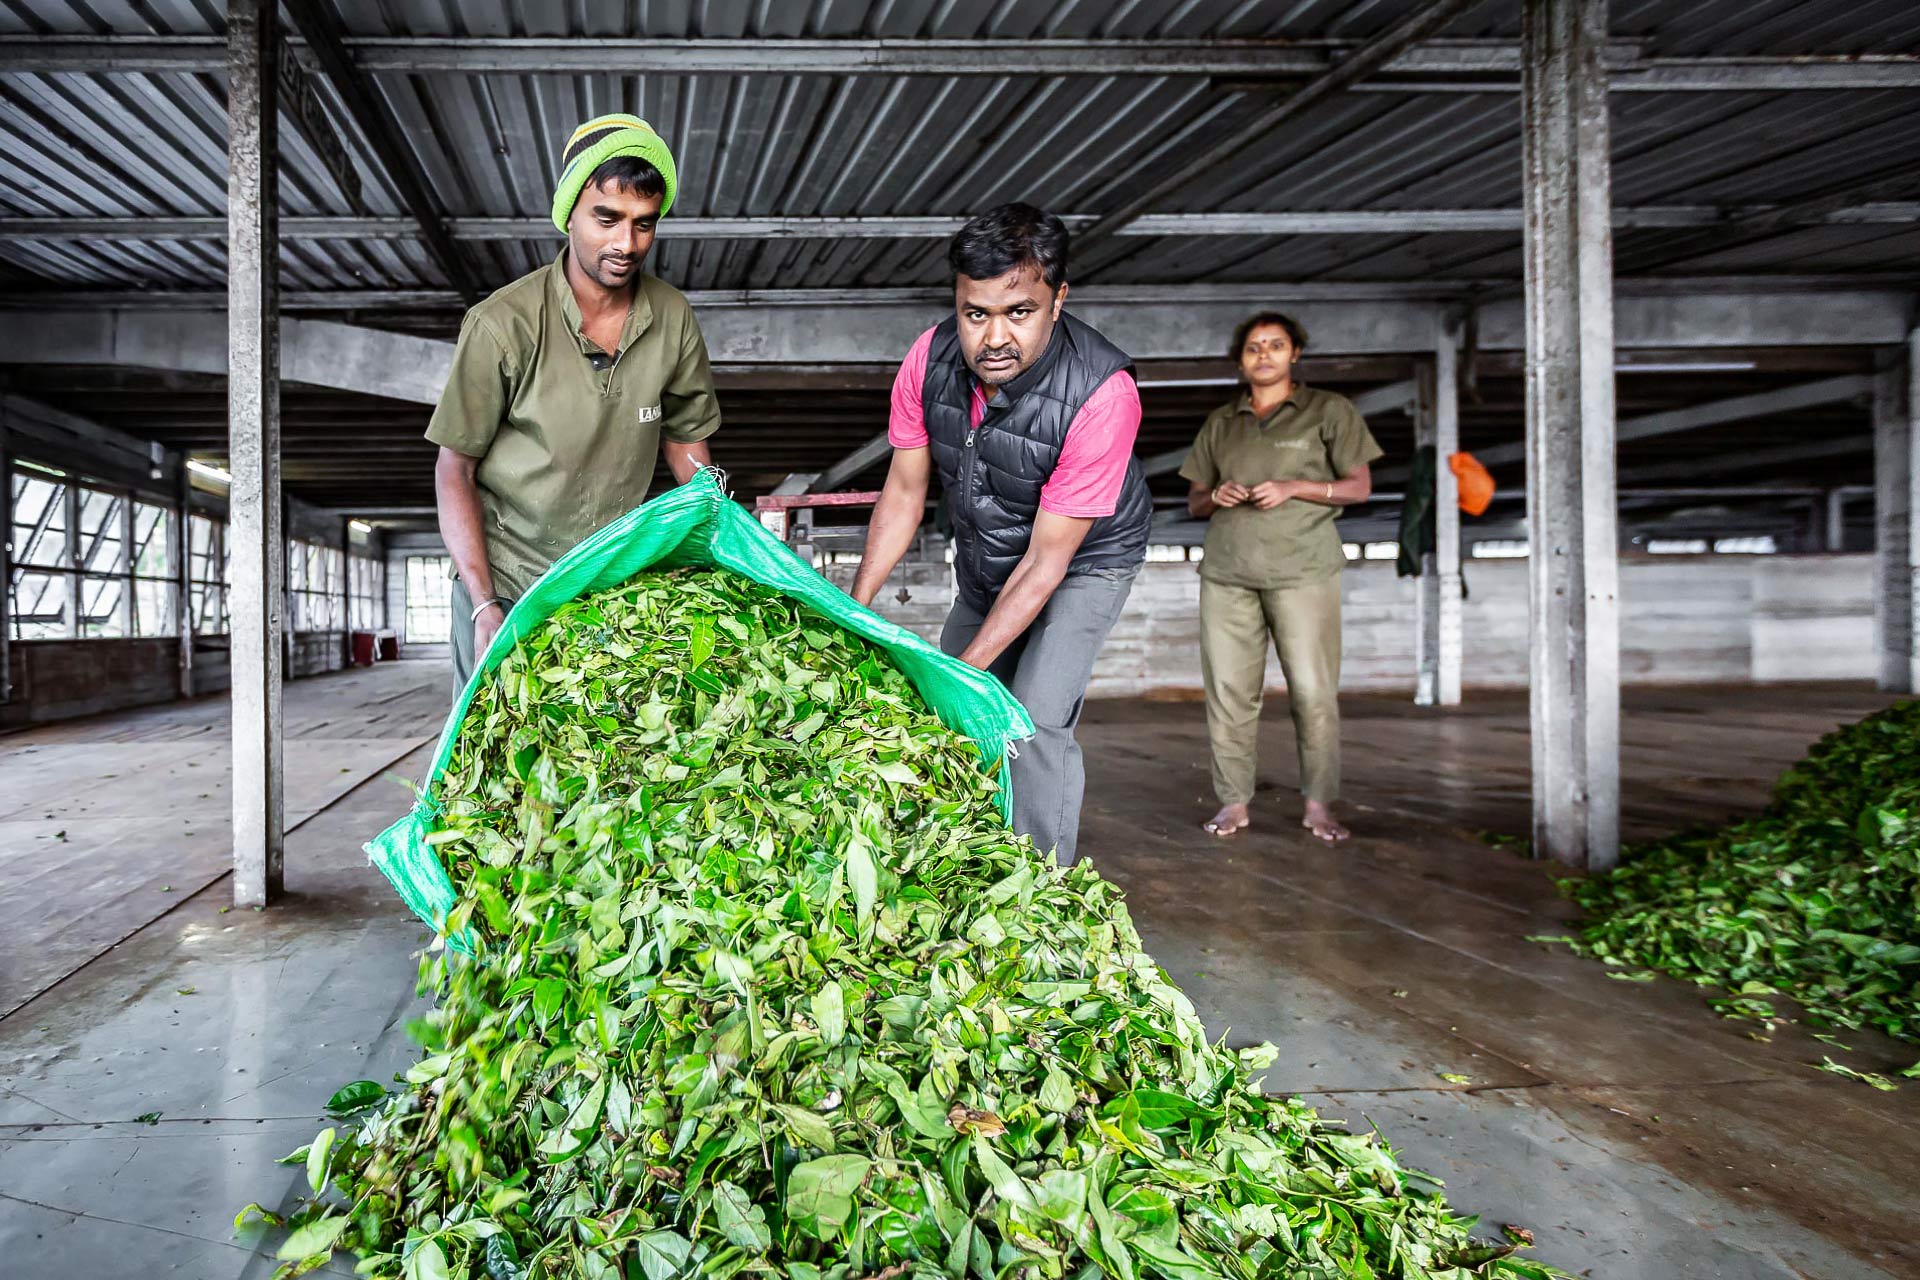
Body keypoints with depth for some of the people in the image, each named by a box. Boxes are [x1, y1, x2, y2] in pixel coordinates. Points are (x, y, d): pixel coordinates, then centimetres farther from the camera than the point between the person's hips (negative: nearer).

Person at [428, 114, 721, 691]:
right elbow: (455, 470, -8)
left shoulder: (674, 319, -4)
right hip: (502, 579, -2)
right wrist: (484, 605, -17)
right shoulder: (502, 325, -15)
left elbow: (686, 445, 10)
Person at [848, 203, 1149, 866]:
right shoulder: (930, 358, -22)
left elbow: (1045, 562, -31)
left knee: (1033, 726, -19)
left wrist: (962, 672, -31)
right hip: (982, 559, 5)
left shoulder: (1101, 394, -36)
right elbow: (904, 491, -8)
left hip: (1083, 561, -5)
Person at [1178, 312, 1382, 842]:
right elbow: (1194, 500, 21)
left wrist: (1292, 487, -9)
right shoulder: (1220, 423, 18)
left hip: (1302, 569, -3)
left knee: (1313, 690, -8)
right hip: (1227, 572, 3)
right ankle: (1233, 802, 6)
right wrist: (1215, 496, -3)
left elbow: (1359, 486, 5)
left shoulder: (1329, 411, 9)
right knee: (1227, 689, -2)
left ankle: (1319, 804, 2)